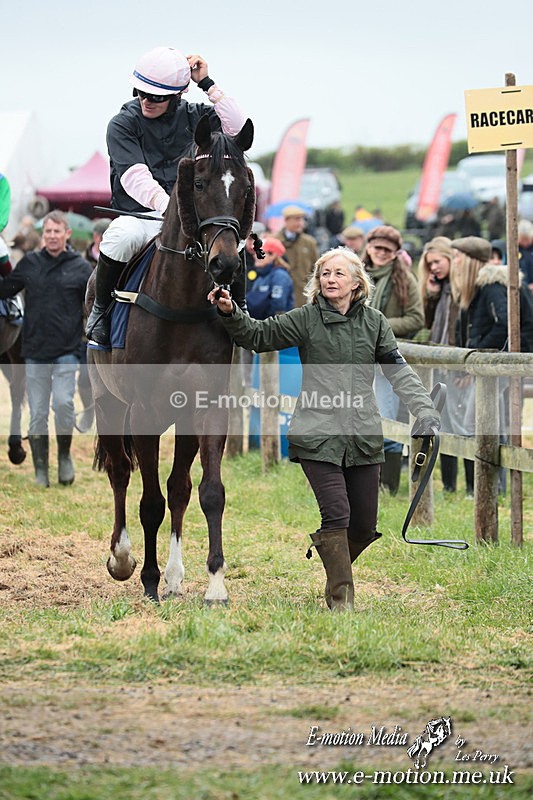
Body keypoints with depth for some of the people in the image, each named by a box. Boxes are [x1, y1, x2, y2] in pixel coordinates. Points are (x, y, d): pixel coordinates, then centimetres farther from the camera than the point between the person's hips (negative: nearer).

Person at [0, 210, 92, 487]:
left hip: (67, 352, -2)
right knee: (37, 414, 4)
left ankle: (64, 455, 6)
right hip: (35, 352, 2)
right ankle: (41, 470, 12)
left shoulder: (80, 267, 2)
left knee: (63, 403, -17)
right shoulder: (29, 263, 7)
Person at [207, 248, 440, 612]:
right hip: (318, 435, -3)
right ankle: (341, 601, -6)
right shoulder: (306, 319, 1)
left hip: (364, 437, 3)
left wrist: (424, 409, -4)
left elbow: (398, 370, 8)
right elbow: (258, 336, -2)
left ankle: (335, 571, 36)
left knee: (364, 525, 7)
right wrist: (231, 313, -20)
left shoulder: (374, 322, 8)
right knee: (336, 514, -14)